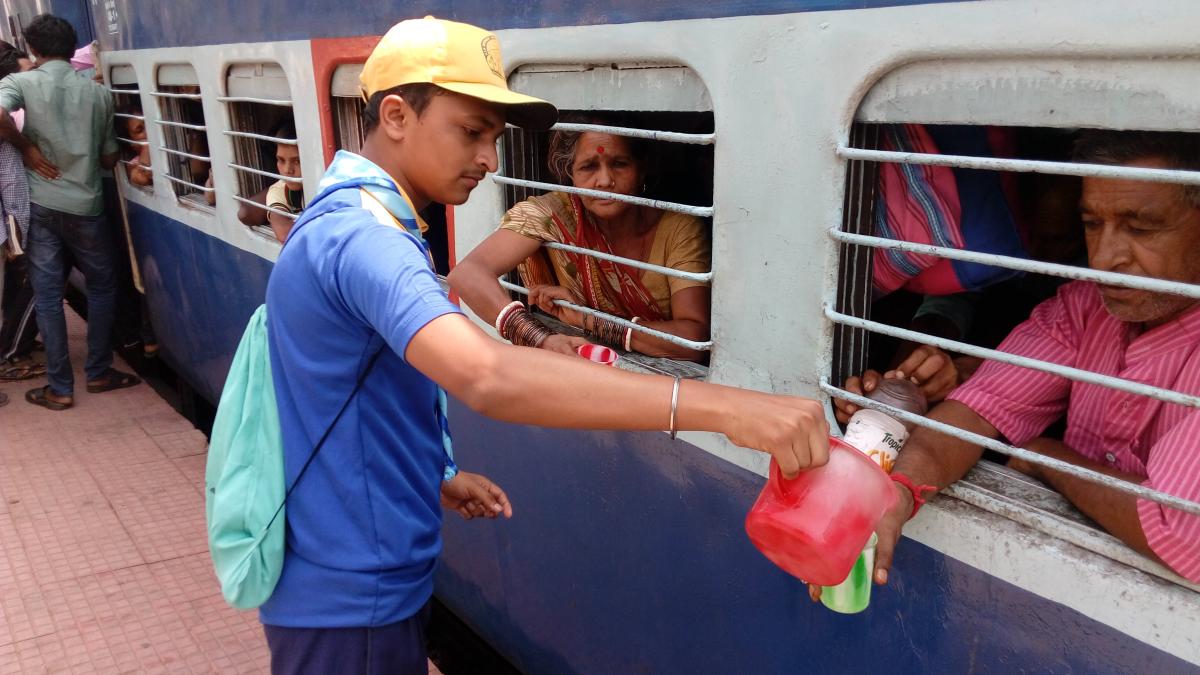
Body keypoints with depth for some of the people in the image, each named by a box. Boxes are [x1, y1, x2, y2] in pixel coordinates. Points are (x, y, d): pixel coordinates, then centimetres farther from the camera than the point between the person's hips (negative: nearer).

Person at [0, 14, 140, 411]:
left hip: (41, 205, 0)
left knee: (48, 295, 6)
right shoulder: (98, 93, 2)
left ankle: (60, 389, 10)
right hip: (86, 206, 1)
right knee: (102, 287, 18)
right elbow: (109, 159, 7)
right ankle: (98, 373, 21)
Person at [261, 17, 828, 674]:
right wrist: (720, 406, -48)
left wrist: (437, 479, 8)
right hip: (348, 595, -9)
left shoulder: (357, 221, 9)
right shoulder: (358, 234, -27)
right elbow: (486, 376, -44)